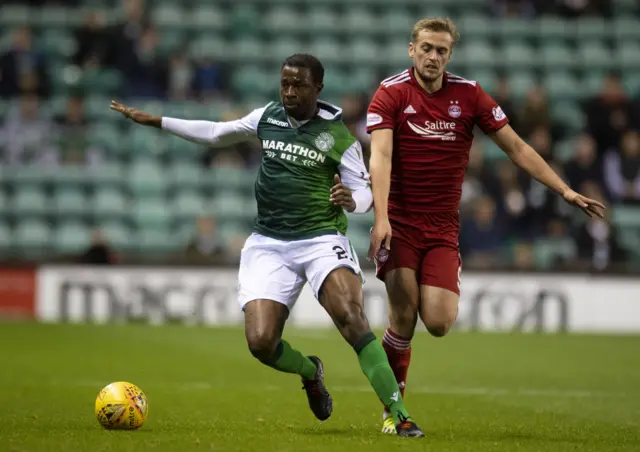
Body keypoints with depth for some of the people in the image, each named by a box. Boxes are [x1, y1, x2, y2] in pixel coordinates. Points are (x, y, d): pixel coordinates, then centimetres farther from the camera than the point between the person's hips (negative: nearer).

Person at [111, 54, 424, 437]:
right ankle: (310, 373, 25)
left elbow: (365, 192, 0)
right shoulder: (267, 117, 8)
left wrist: (351, 199, -25)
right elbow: (215, 133, 23)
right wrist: (155, 121, 25)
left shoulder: (338, 135, -4)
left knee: (351, 316, -29)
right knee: (260, 341, -11)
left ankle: (399, 415, -28)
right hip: (269, 244, 4)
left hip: (321, 239, -4)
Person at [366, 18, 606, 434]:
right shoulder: (391, 93, -5)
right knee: (404, 316, -14)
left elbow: (516, 146, 6)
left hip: (443, 228, 2)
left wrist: (565, 190, 0)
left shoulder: (468, 94, 2)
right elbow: (380, 155, -17)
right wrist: (381, 217, -31)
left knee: (438, 323, -13)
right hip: (399, 223, -2)